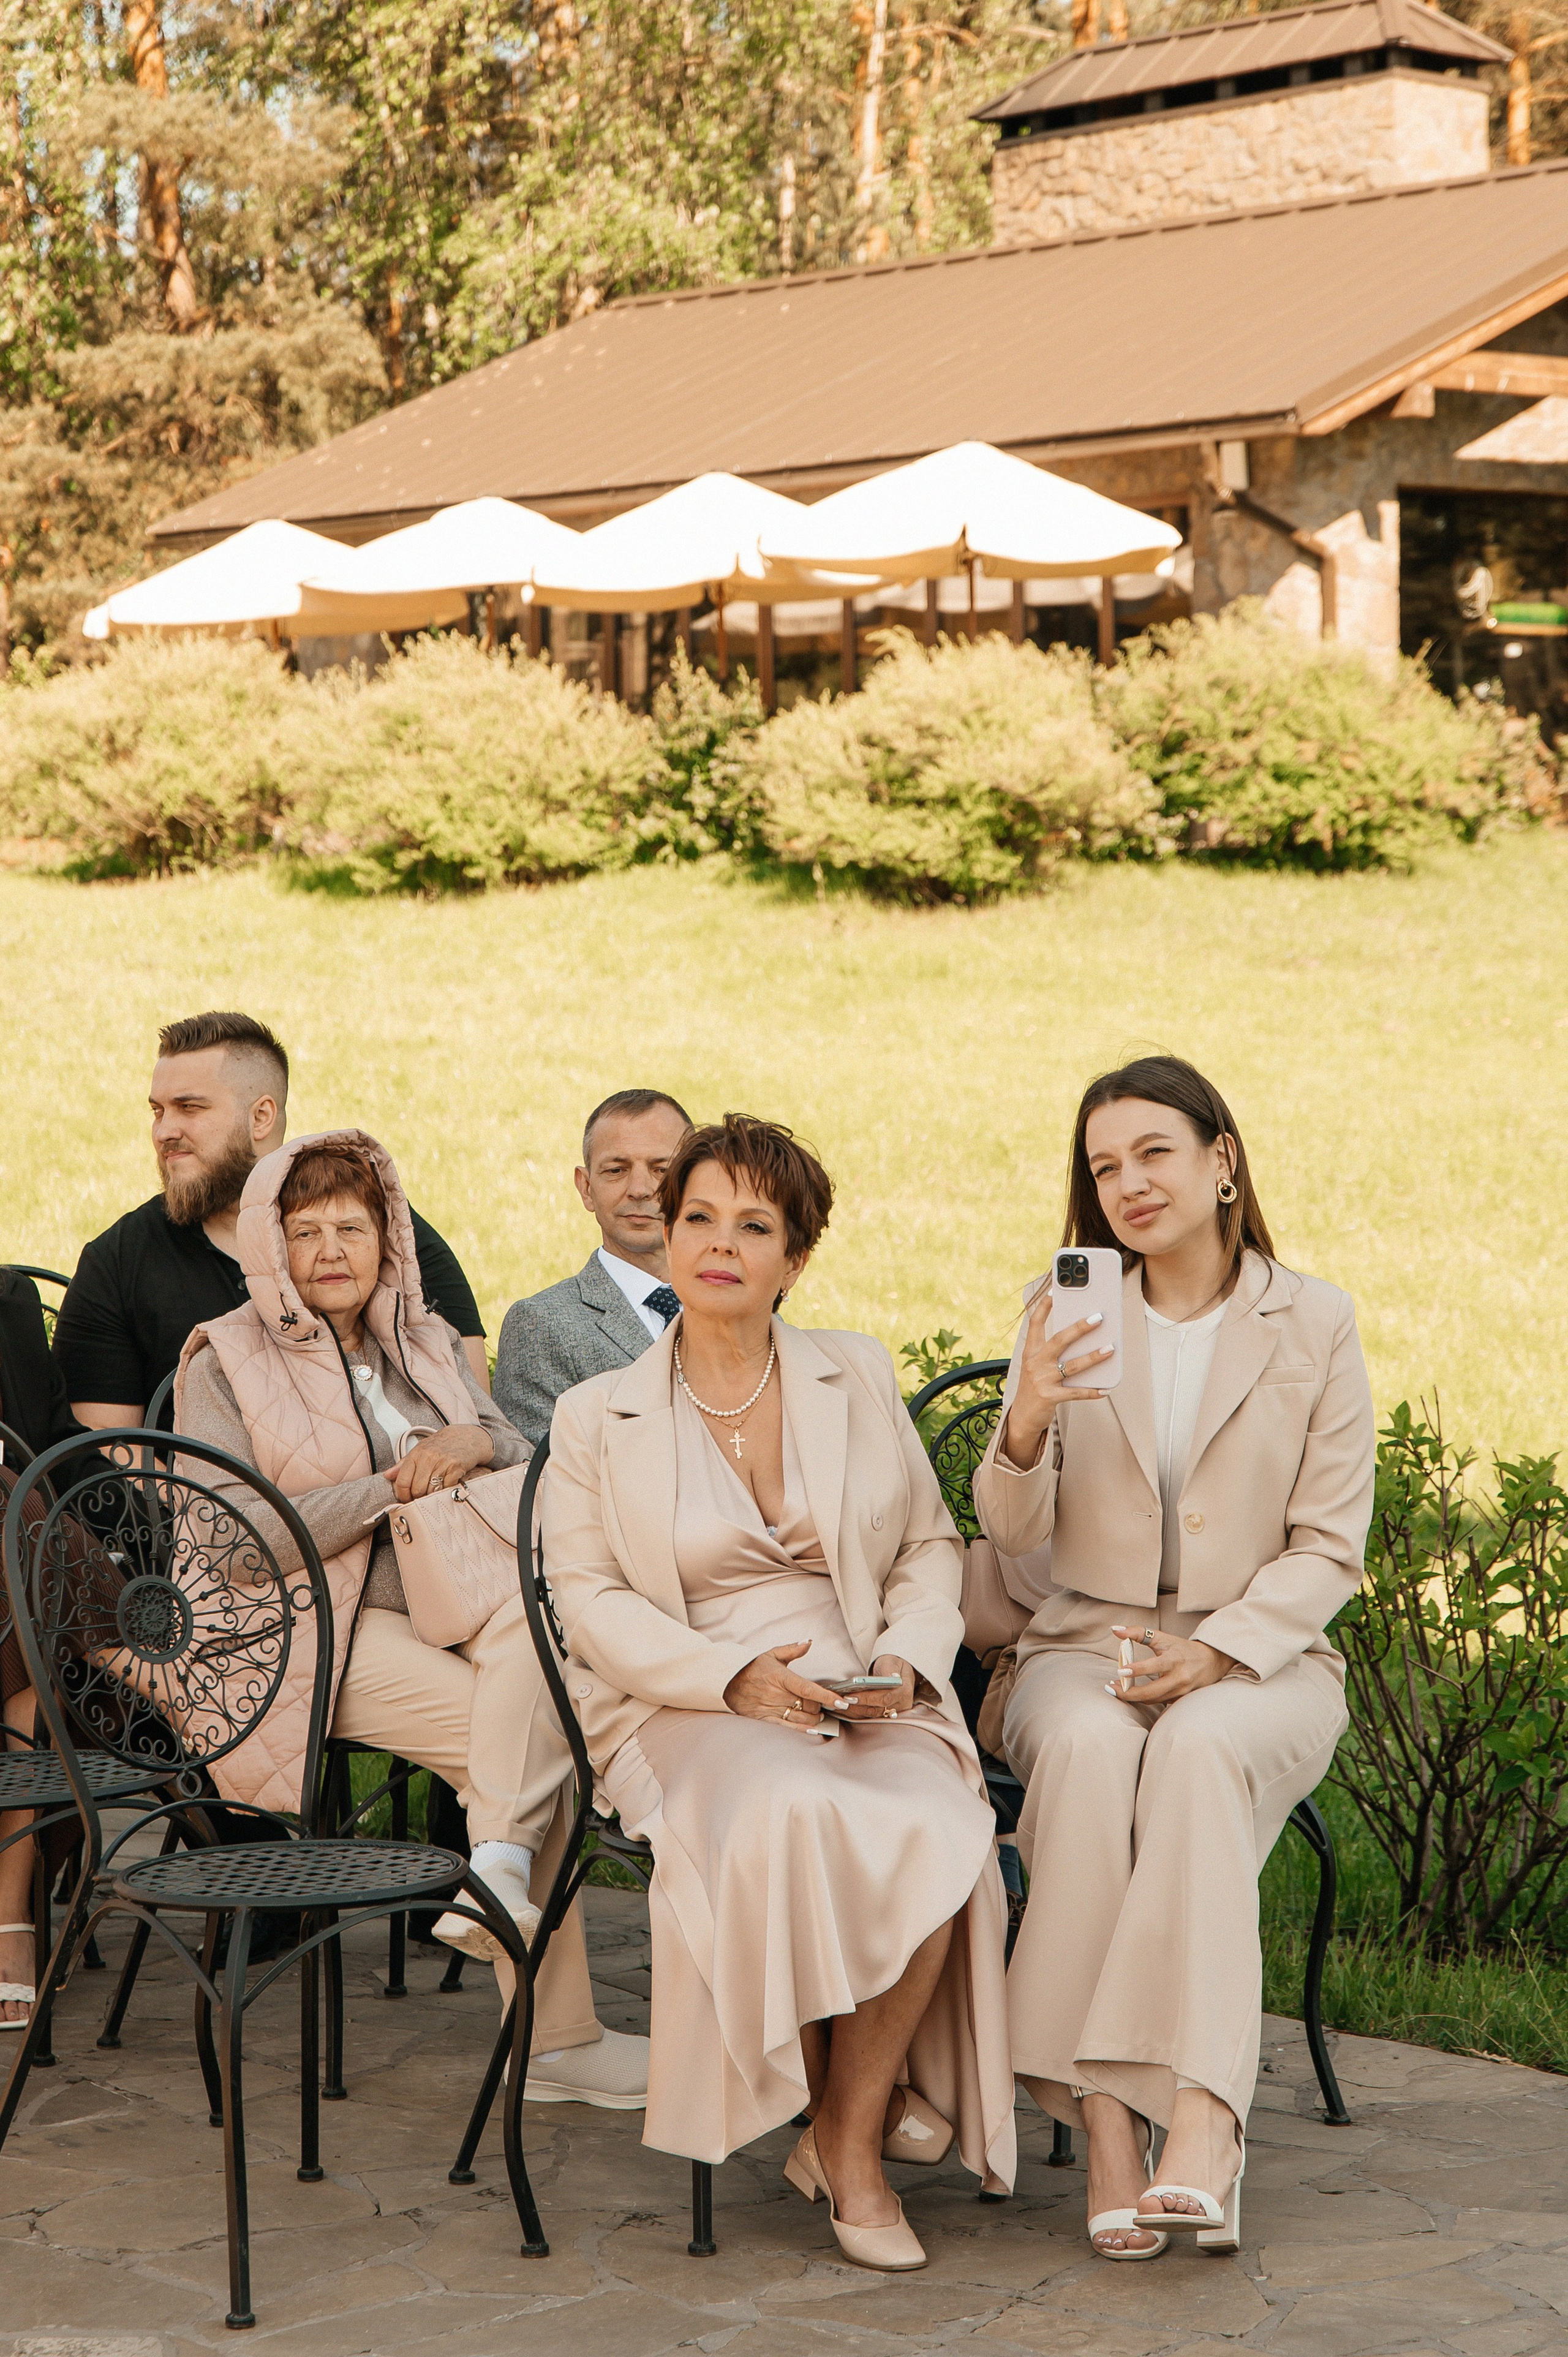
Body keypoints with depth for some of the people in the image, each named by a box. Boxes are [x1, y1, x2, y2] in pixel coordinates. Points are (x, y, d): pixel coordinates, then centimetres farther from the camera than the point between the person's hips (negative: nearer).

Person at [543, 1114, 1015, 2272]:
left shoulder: (860, 1377, 13)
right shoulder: (598, 1416, 8)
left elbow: (931, 1546, 15)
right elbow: (591, 1599, 1)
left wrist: (904, 1659, -6)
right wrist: (734, 1676, -15)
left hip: (871, 1701, 2)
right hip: (690, 1709, -2)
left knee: (938, 1830, -32)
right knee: (795, 1818, -37)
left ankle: (851, 2137, -16)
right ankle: (851, 2106, -15)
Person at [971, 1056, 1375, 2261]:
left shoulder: (1315, 1325, 1)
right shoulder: (1065, 1313, 7)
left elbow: (1330, 1549, 0)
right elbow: (1014, 1532, 1)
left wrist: (1216, 1655, -16)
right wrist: (1028, 1422, -21)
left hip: (1261, 1658, -1)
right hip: (1088, 1641, 1)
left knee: (1200, 1749, -36)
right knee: (1089, 1749, -34)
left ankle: (1198, 2114, -41)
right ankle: (1109, 2117, -37)